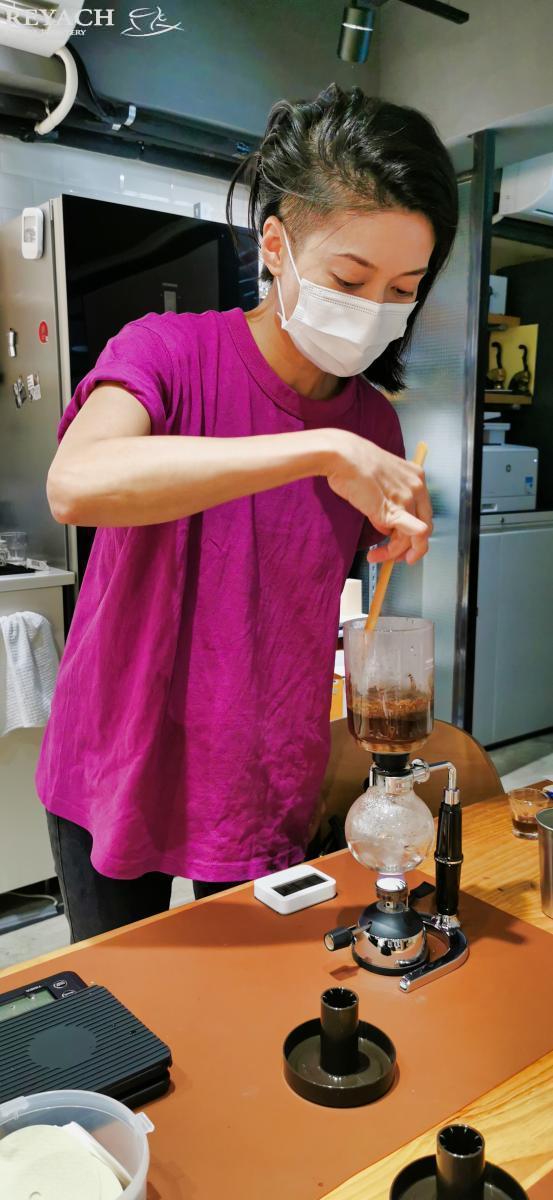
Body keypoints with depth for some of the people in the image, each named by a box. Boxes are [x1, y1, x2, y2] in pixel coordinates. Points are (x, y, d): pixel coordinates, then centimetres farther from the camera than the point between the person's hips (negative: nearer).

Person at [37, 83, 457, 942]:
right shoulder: (170, 352, -14)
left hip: (269, 798, 3)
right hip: (117, 775, -2)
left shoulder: (374, 425, -3)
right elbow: (75, 485, -36)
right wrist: (323, 450, -37)